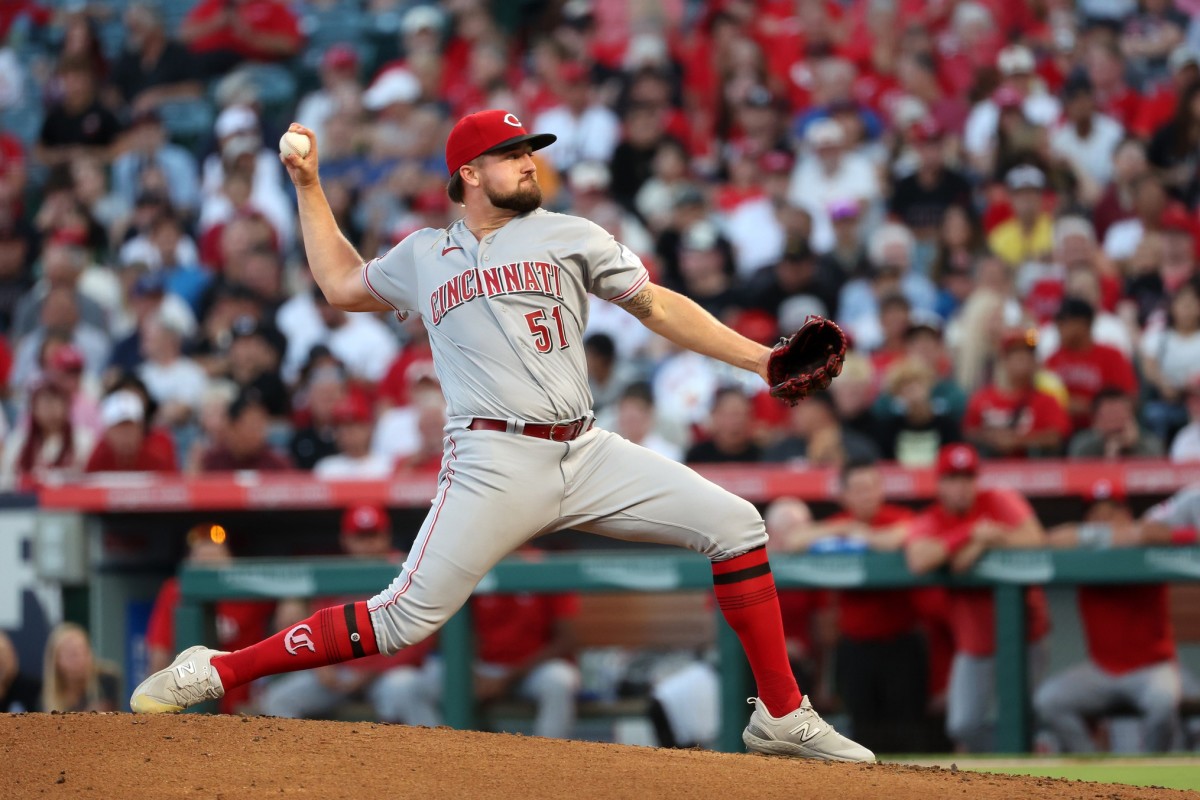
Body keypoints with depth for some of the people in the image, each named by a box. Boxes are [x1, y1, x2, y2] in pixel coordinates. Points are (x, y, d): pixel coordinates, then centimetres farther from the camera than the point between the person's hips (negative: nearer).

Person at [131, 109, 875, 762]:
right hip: (494, 463, -2)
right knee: (403, 619, -14)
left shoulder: (570, 236, 12)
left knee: (736, 523, -10)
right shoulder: (423, 256, 16)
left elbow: (657, 306, 12)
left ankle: (783, 715, 0)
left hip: (587, 453, 2)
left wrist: (757, 357, 3)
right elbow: (343, 283, 32)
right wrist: (309, 187, 29)